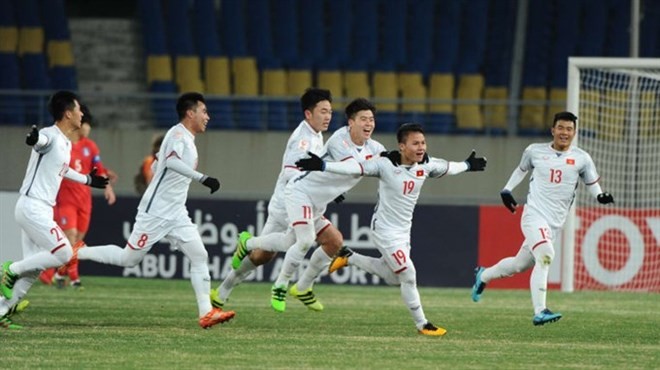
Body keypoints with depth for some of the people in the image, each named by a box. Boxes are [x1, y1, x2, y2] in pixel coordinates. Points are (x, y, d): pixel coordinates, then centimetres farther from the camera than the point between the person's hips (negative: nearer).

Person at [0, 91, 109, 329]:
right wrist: (34, 139, -63)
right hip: (32, 208, -10)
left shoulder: (67, 144, 16)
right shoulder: (51, 136, -13)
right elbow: (41, 141, -38)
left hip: (41, 211, 10)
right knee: (63, 254, -15)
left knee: (34, 269, 7)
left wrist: (87, 180, 50)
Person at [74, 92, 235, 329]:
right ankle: (77, 254, 17)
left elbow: (157, 166, 25)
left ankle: (206, 312, -8)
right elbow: (171, 161, -36)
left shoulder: (187, 139, 14)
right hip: (155, 212, -9)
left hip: (176, 214, 9)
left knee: (199, 256, -4)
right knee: (129, 258, 1)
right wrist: (202, 178, -44)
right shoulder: (178, 135, -15)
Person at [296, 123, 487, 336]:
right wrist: (322, 166, -36)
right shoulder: (386, 165, -21)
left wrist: (467, 166, 32)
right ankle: (422, 325, 5)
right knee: (408, 276, -8)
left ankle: (349, 257, 34)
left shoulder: (426, 165, -4)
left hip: (404, 231, 7)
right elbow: (355, 168, -26)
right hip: (385, 229, -7)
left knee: (393, 278, 18)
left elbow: (447, 168, 17)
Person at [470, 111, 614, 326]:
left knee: (520, 264, 14)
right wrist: (507, 190, 12)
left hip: (554, 224, 3)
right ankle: (539, 312, -30)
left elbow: (592, 185, 9)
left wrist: (601, 196, -12)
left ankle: (483, 276, 43)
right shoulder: (535, 151, 3)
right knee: (545, 256, -28)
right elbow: (521, 170, 22)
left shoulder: (581, 159, 3)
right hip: (534, 216, -3)